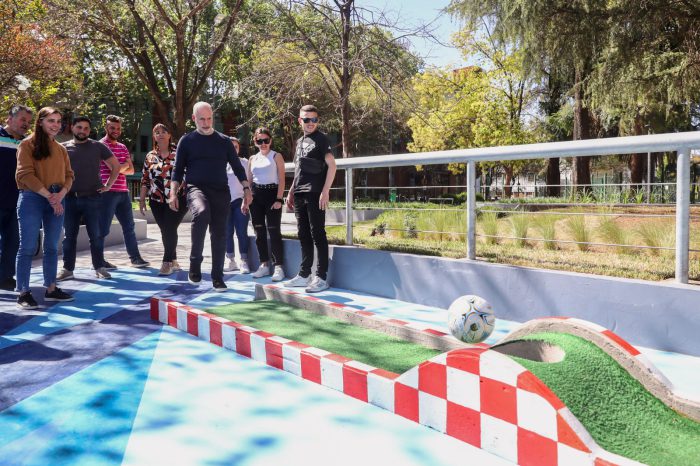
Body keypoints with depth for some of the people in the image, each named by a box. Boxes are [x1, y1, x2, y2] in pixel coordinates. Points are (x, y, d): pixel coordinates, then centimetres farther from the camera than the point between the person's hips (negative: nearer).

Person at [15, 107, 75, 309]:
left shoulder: (61, 149, 15)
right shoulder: (27, 145, -2)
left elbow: (68, 175, 10)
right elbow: (26, 174, -11)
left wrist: (60, 195, -9)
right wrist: (49, 196, -15)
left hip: (57, 200, 6)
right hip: (32, 199, -6)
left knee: (52, 247, 9)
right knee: (28, 247, -4)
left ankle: (51, 289, 16)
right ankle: (23, 293, 0)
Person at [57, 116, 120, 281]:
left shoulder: (98, 147, 5)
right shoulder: (63, 148, 7)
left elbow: (116, 166, 9)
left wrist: (108, 185, 3)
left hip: (93, 198, -1)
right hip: (69, 198, 1)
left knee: (96, 235, 2)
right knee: (69, 235, 7)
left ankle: (99, 268, 11)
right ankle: (68, 269, 15)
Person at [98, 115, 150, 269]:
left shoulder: (123, 147, 16)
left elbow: (131, 170, 9)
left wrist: (119, 169, -9)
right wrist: (125, 165, 0)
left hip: (123, 192, 7)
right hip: (108, 192, -7)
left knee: (129, 226, 10)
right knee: (103, 228, -1)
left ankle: (135, 258, 18)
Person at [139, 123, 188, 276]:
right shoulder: (150, 156, 11)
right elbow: (145, 180, 12)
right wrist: (142, 200, 9)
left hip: (178, 198, -4)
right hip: (157, 201, 4)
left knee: (170, 229, -11)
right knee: (165, 231, 7)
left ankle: (167, 263, -5)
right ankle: (174, 262, 18)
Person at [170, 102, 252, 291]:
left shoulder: (224, 141, 13)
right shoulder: (187, 141, 9)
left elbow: (237, 167, 14)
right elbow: (178, 170, 8)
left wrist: (246, 188, 1)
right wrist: (173, 193, -5)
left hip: (220, 191, 3)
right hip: (196, 188, -3)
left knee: (219, 234, 0)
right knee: (202, 212, -35)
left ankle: (217, 277, 12)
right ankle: (195, 263, -21)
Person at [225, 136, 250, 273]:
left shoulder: (244, 163, 6)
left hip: (239, 201, -2)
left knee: (242, 232, -6)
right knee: (227, 233, 4)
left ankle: (243, 261, -2)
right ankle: (231, 260, 12)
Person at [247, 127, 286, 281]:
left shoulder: (276, 156, 2)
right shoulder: (252, 159, 14)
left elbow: (281, 180, -4)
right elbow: (248, 181, 17)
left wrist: (279, 199, -14)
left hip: (272, 193, -5)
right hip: (256, 195, 5)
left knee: (274, 231, -8)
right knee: (259, 231, 5)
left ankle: (278, 266, -5)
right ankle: (264, 264, 14)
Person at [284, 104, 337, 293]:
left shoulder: (321, 139, -2)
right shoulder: (300, 141, 19)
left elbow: (331, 165, -11)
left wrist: (325, 191, -17)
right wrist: (291, 192, 19)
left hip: (315, 194, -7)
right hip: (300, 195, 7)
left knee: (317, 234, -6)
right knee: (304, 235, 10)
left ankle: (321, 277, -2)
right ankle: (304, 275, 17)